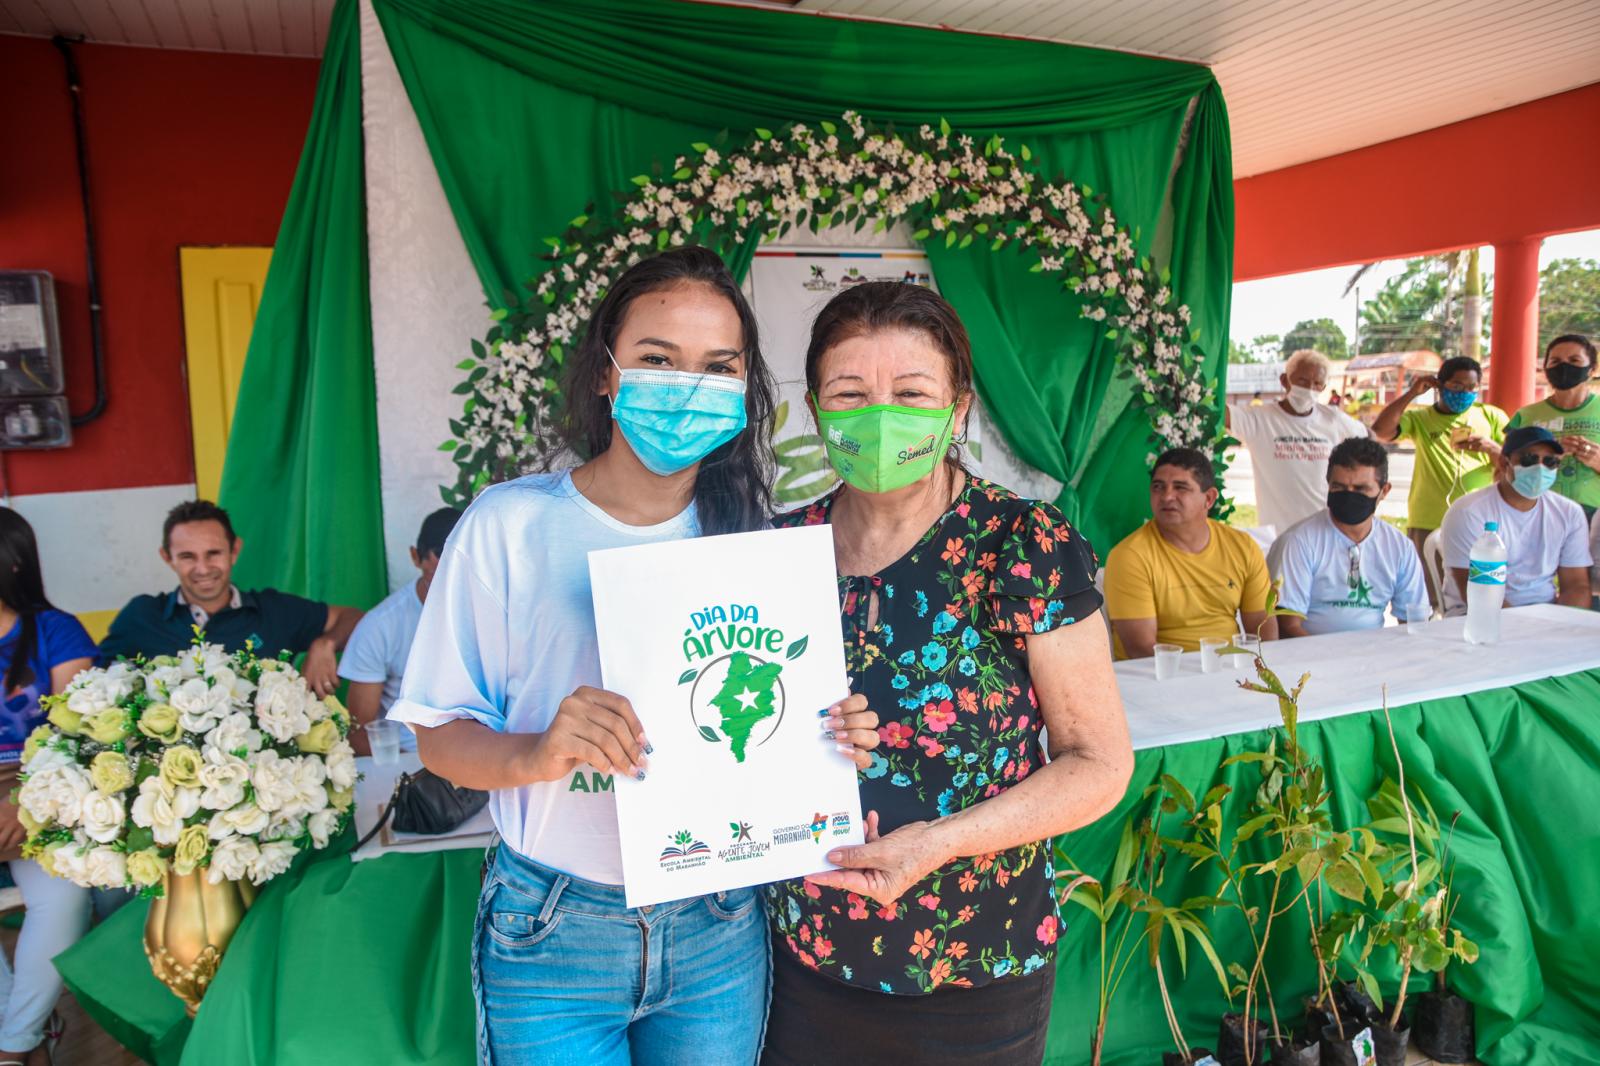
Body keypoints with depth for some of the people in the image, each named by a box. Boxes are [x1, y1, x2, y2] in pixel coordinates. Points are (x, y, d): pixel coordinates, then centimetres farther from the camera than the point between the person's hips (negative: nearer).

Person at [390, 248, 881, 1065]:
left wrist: (833, 741, -13)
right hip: (553, 935, -2)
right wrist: (536, 754, -27)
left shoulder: (751, 537, -1)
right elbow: (439, 734, -8)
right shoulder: (510, 524, -11)